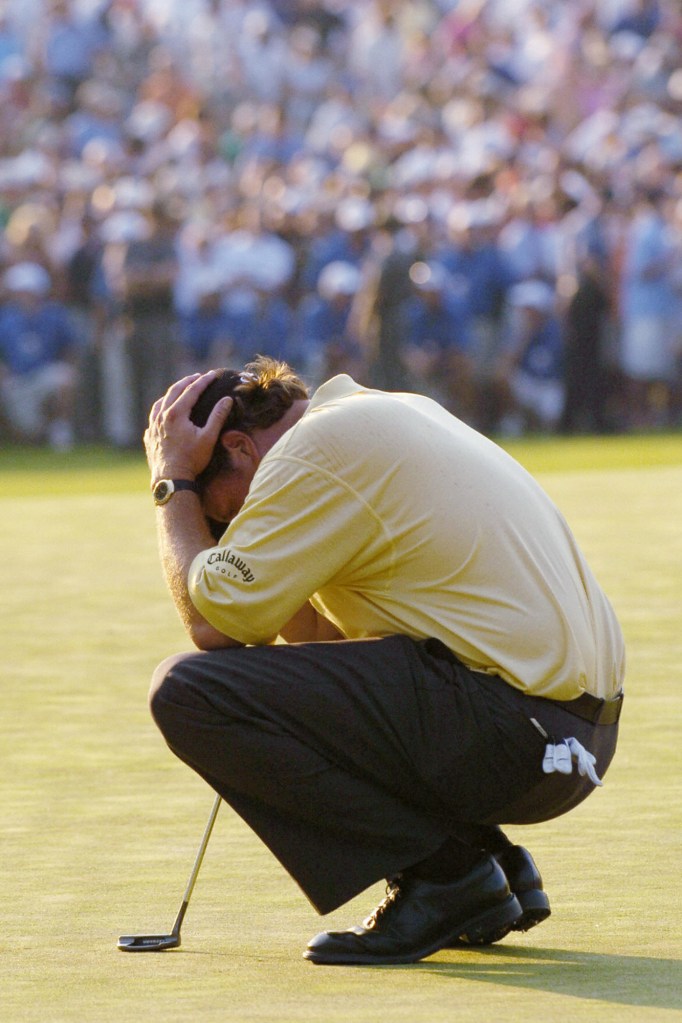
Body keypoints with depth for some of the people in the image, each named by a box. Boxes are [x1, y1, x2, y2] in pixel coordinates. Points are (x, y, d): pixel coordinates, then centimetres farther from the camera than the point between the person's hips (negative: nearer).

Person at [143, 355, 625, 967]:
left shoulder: (317, 452, -9)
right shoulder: (393, 413, 22)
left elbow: (215, 620, -9)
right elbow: (326, 633, 25)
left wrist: (173, 485, 4)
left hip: (509, 731, -10)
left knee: (189, 692, -15)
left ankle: (444, 874, -8)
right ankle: (485, 858, 15)